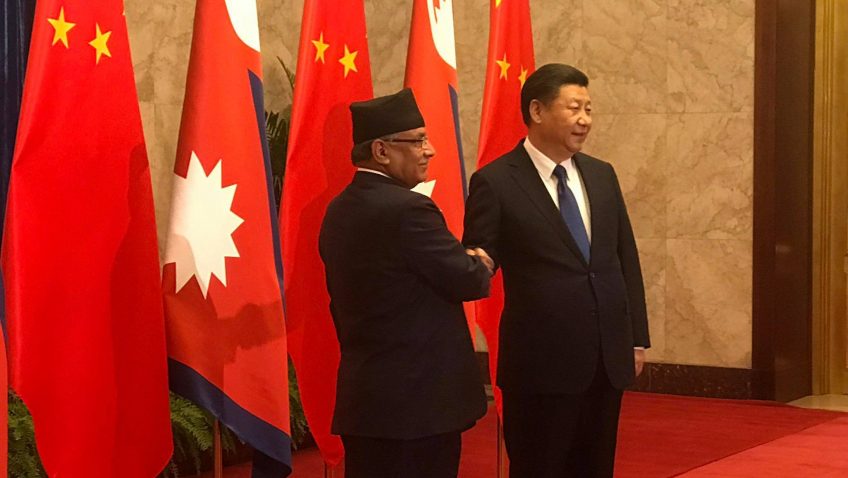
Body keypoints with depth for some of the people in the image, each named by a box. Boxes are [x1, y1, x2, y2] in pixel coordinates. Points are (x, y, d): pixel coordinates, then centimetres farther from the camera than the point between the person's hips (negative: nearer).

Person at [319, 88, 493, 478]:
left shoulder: (339, 210, 10)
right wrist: (481, 263, 7)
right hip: (418, 399, -9)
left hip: (362, 398, 9)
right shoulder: (407, 210, -18)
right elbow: (469, 281, -15)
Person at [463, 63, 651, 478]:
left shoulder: (602, 175, 11)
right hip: (542, 360, -6)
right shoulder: (495, 182, -8)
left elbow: (626, 260, 14)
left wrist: (637, 337, 11)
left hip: (609, 359, 6)